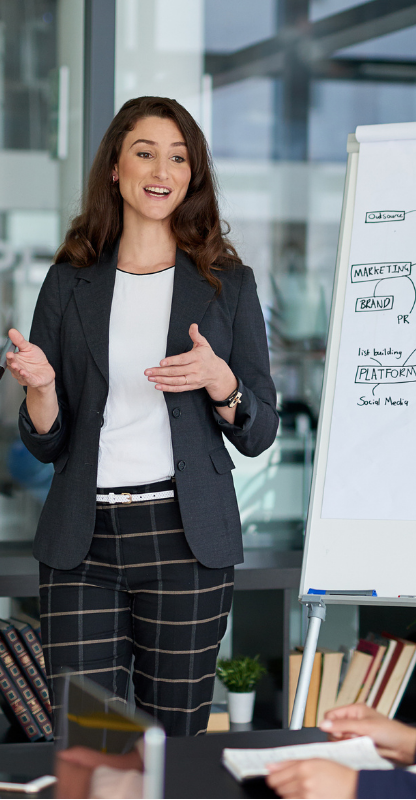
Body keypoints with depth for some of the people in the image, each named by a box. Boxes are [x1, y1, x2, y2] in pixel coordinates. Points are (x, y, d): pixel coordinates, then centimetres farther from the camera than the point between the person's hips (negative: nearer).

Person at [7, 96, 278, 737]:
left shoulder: (227, 283, 6)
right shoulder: (71, 283, 8)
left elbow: (259, 433, 6)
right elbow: (44, 443, 10)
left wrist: (218, 380, -13)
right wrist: (39, 386, -11)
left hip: (185, 538, -1)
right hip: (81, 540, 1)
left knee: (177, 734, 5)